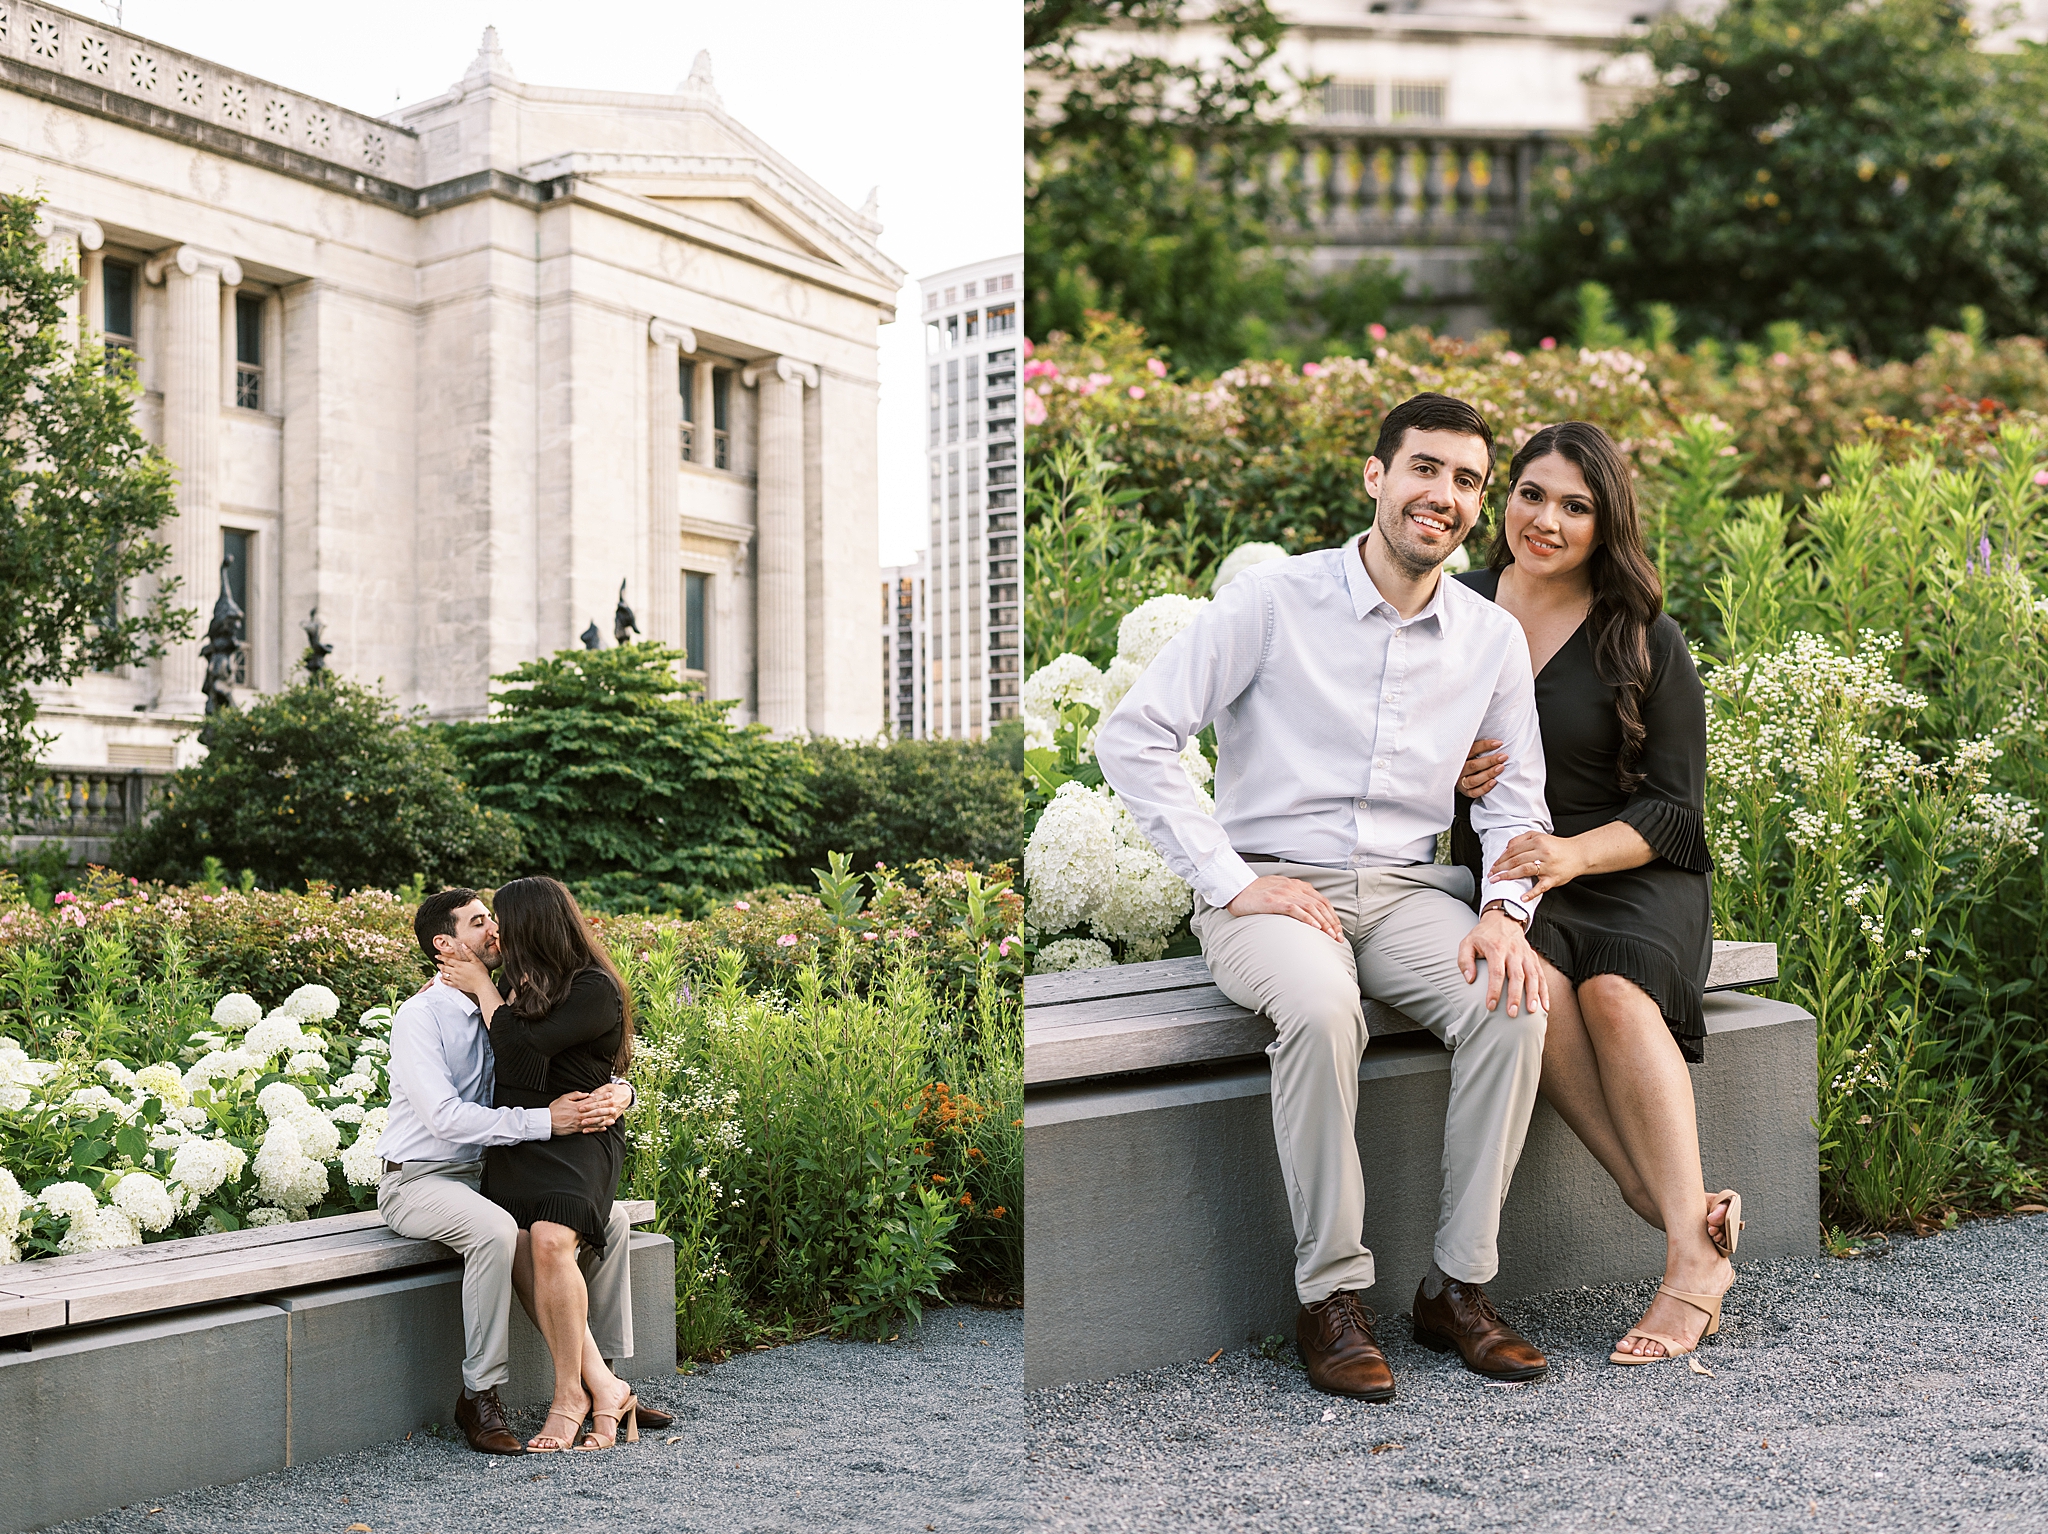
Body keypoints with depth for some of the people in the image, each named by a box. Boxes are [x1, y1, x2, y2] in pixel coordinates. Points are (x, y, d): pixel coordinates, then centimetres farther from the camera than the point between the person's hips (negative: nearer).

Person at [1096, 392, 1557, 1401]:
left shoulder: (1494, 639, 8)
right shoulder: (1273, 603, -6)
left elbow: (1515, 800, 14)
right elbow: (1131, 738, -10)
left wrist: (1504, 910, -8)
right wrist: (1231, 881, -15)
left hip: (1407, 888, 4)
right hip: (1269, 887, -4)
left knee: (1514, 1006, -26)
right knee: (1322, 1006, -36)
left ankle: (1458, 1285, -11)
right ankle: (1332, 1294, -20)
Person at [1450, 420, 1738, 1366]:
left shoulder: (1646, 641, 0)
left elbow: (1675, 808, -1)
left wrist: (1574, 851, -20)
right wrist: (1448, 774, -7)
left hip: (1632, 874, -1)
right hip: (1500, 875, 2)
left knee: (1615, 991, -34)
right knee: (1530, 984, -33)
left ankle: (1693, 1261, -28)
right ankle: (1678, 1207, -26)